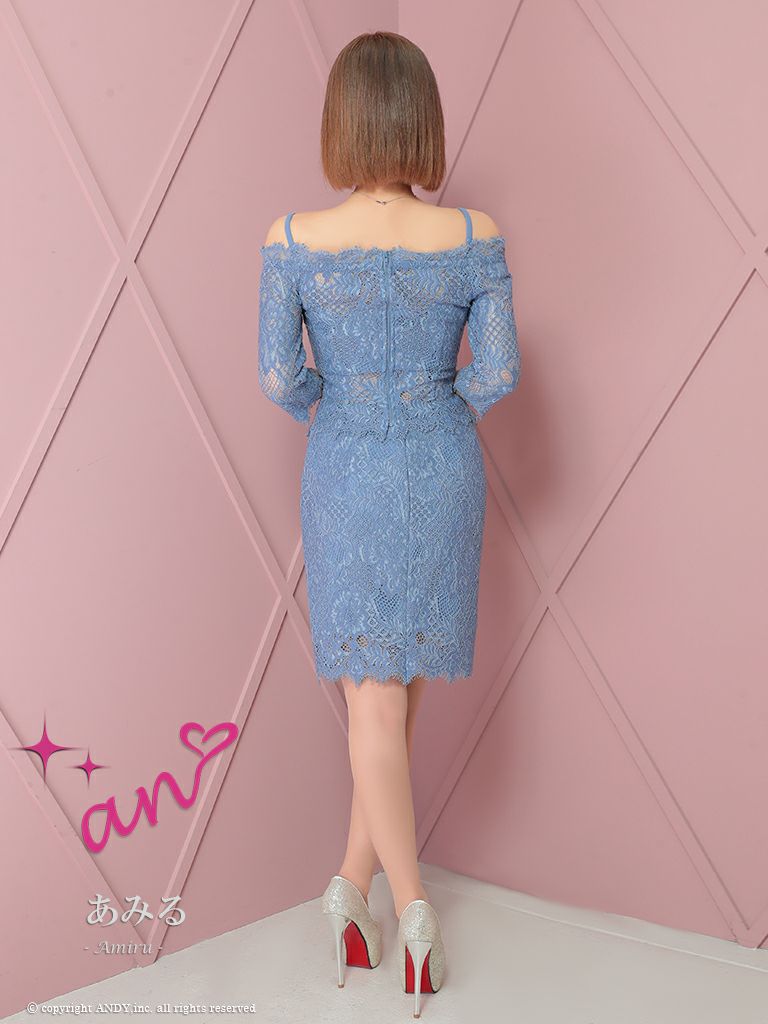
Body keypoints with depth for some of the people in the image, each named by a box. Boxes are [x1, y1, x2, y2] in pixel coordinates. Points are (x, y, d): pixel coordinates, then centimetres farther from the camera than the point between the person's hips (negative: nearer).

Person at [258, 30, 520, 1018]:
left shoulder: (292, 239, -10)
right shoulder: (473, 235, -9)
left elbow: (280, 378, -8)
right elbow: (499, 372, -8)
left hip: (343, 478, -1)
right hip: (441, 476, 1)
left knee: (373, 697, 7)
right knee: (407, 681, 15)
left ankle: (410, 903, 5)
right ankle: (353, 877, 19)